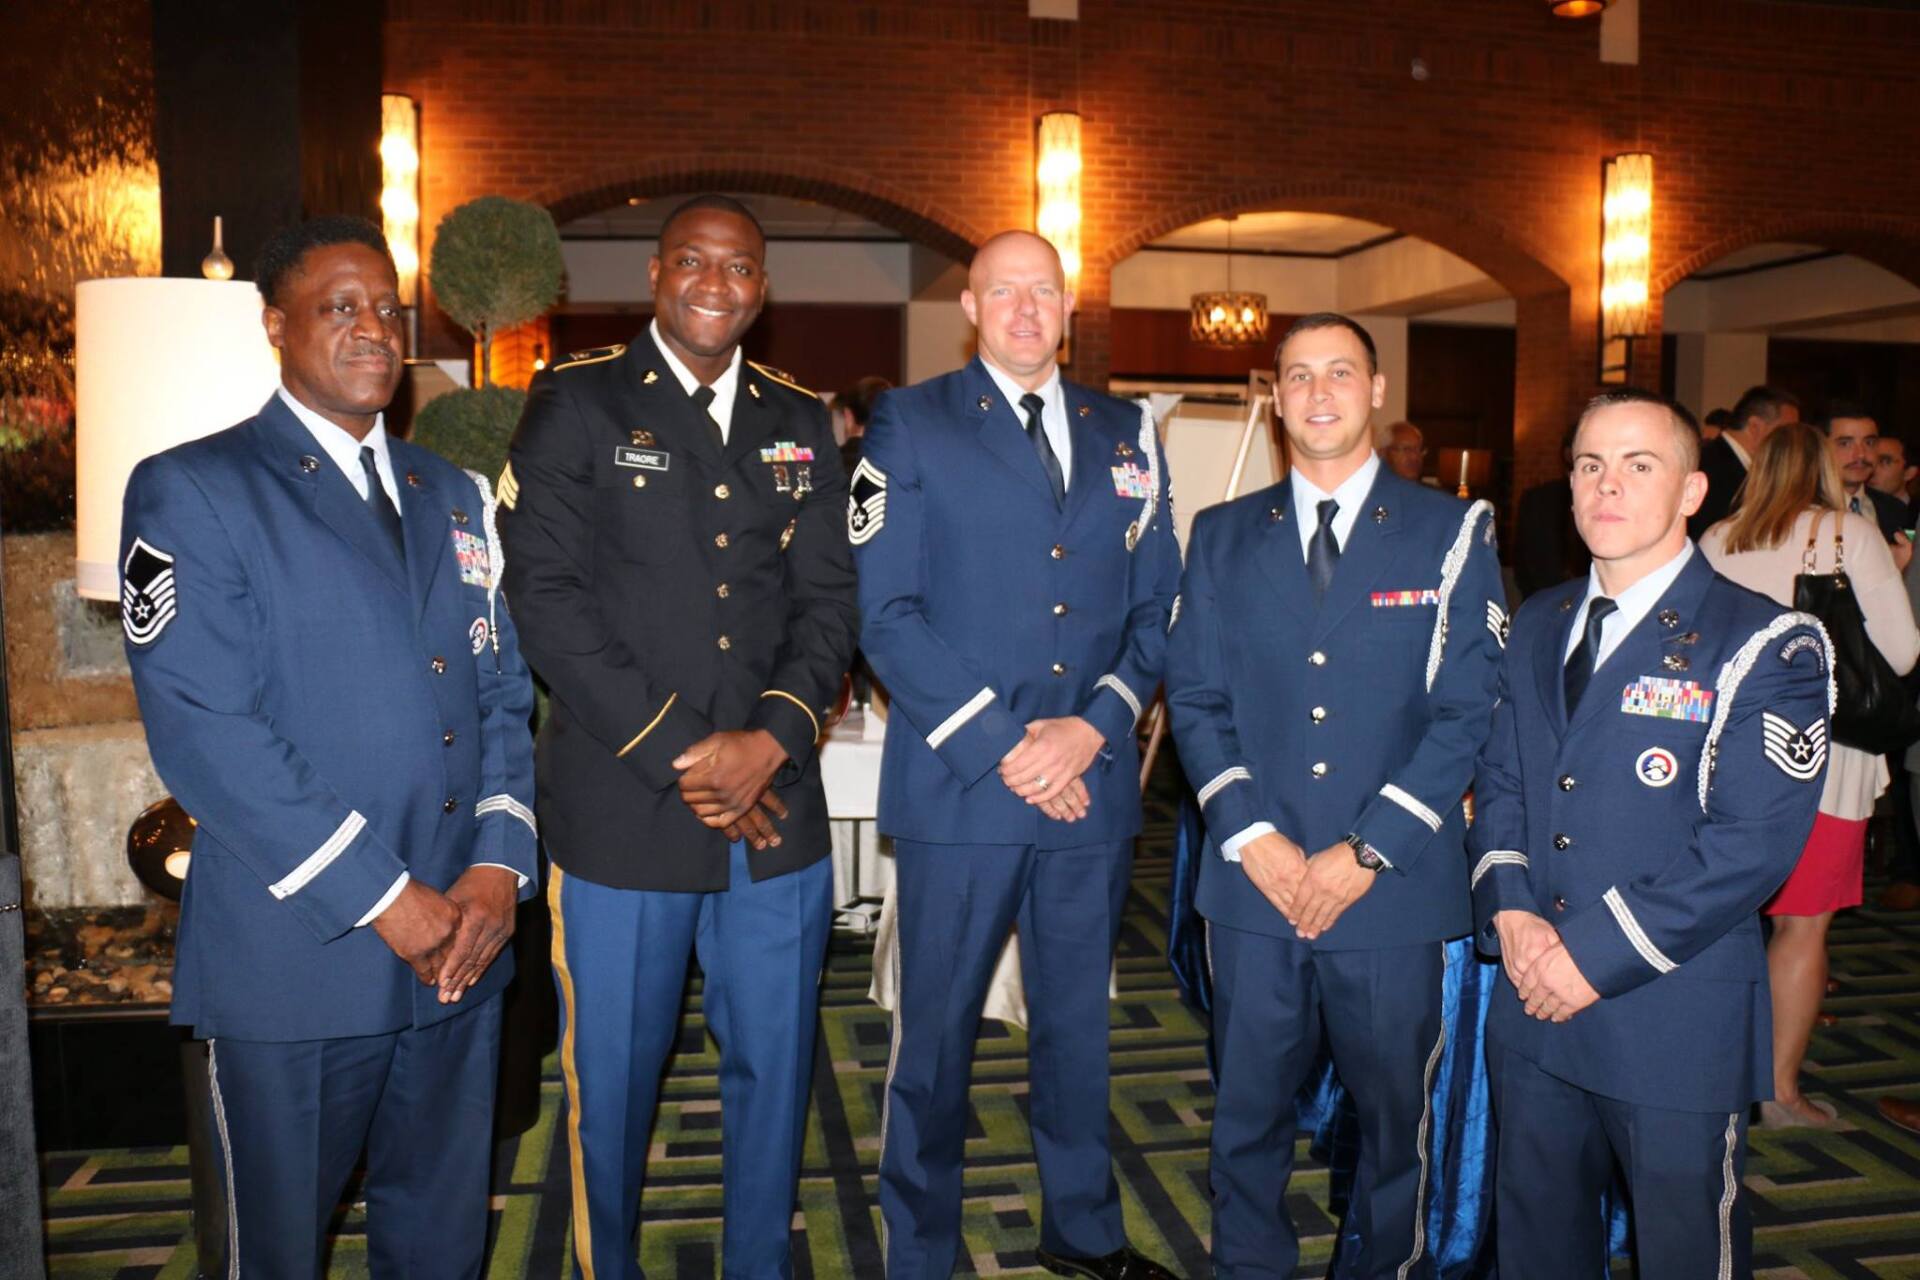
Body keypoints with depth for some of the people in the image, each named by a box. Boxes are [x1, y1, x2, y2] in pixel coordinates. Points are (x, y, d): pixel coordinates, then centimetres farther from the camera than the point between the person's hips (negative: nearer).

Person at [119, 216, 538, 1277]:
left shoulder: (453, 495, 14)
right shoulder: (190, 492, -5)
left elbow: (503, 693, 11)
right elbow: (203, 732, -14)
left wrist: (499, 866, -5)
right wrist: (382, 899, -16)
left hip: (459, 949, 5)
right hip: (296, 960, -5)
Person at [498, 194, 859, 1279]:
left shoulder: (801, 422, 12)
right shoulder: (575, 403, 1)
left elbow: (831, 600, 7)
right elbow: (548, 597, -7)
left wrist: (771, 738, -10)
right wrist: (676, 759, -11)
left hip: (777, 805, 3)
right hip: (623, 809, -3)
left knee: (775, 1067, 13)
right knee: (615, 1075, 9)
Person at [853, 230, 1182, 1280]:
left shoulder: (1126, 434, 11)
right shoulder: (911, 426, 0)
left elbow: (1158, 605, 8)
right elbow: (885, 613, -8)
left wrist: (1091, 728, -8)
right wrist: (999, 746, -13)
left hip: (1093, 786, 4)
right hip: (958, 787, -3)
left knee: (1078, 1019, 17)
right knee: (937, 1031, 8)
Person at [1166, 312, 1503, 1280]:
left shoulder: (1452, 532, 1)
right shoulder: (1223, 536, 8)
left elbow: (1466, 709, -4)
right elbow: (1194, 699, 5)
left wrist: (1367, 852, -11)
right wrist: (1251, 836, -8)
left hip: (1395, 887, -1)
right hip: (1255, 881, 2)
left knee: (1395, 1114, 12)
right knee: (1249, 1111, 12)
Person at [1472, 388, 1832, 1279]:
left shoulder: (1763, 645, -10)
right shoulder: (1539, 627, 10)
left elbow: (1752, 841, -18)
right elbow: (1497, 780, 10)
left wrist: (1598, 954, -19)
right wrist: (1510, 912, -8)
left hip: (1676, 1023, -5)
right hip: (1534, 1005, 5)